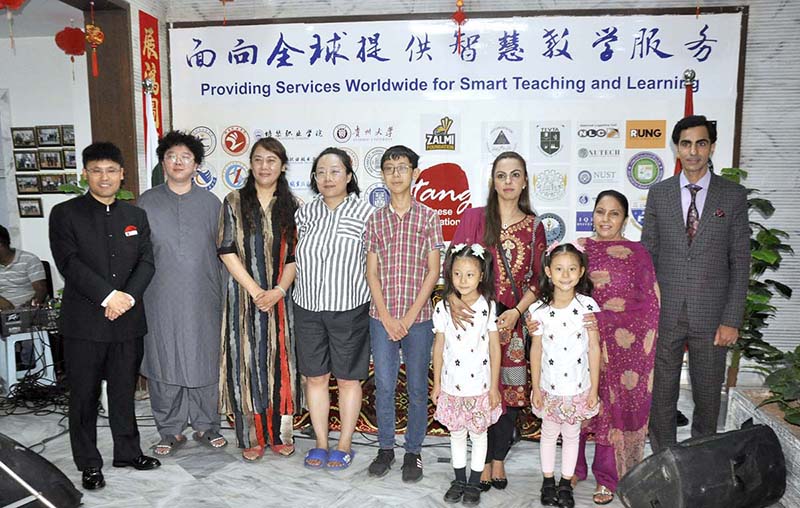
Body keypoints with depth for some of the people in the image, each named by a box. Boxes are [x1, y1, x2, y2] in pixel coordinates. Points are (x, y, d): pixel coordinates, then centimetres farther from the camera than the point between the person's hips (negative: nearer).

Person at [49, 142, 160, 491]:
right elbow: (70, 263, -11)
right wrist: (109, 296, -19)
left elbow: (147, 262, 3)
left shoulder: (136, 216, 11)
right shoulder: (65, 214, 0)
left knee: (124, 393, 14)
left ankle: (128, 452, 29)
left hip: (128, 320, 3)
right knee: (85, 396, 7)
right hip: (84, 322, -3)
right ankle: (89, 463, 21)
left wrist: (128, 298, -13)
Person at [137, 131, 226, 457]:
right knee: (163, 363, 5)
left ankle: (205, 426, 23)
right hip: (161, 300, 0)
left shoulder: (210, 203, 6)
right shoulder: (147, 202, 4)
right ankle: (170, 430, 20)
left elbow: (222, 250, 8)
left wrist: (222, 293, 4)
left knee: (205, 362, 7)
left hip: (203, 299, 1)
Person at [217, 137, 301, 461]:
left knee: (278, 361, 7)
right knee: (248, 361, 3)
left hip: (280, 298, 2)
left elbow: (295, 256, 2)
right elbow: (227, 252, -5)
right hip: (245, 297, -2)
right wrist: (255, 290, -11)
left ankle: (276, 433, 20)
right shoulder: (234, 202, 1)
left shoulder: (291, 206, 6)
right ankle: (251, 437, 14)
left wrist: (278, 291, -12)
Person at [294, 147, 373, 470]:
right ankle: (321, 443, 27)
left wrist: (373, 305, -4)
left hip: (349, 309, -3)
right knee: (315, 378, 11)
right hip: (308, 309, 4)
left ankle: (344, 445, 24)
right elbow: (298, 257, 14)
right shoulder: (305, 213, 4)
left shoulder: (364, 213, -6)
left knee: (348, 379, 8)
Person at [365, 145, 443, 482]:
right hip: (381, 317, 2)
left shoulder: (428, 217, 0)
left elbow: (433, 271, -3)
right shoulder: (376, 219, 6)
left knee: (417, 387, 7)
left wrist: (409, 317, -9)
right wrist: (386, 317, -6)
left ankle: (413, 451, 22)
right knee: (384, 385, 7)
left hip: (417, 317, -1)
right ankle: (385, 448, 24)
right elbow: (372, 272, 4)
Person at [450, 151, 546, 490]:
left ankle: (498, 460, 23)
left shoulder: (533, 226, 8)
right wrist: (453, 298, -19)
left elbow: (538, 279, 6)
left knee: (512, 388, 5)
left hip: (514, 319, 2)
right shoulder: (474, 217, 3)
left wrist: (516, 312, -8)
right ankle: (485, 462, 16)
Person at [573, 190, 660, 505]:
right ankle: (575, 468, 26)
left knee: (613, 407, 6)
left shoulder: (636, 253, -1)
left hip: (619, 346, -2)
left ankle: (606, 477, 21)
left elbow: (649, 304, -3)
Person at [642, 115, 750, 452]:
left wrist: (732, 320, -7)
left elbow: (739, 261, -1)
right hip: (665, 314, 1)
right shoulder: (658, 193, 4)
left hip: (711, 316, -1)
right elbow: (647, 255, 5)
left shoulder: (734, 195, 1)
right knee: (661, 394, 9)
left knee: (707, 396, 12)